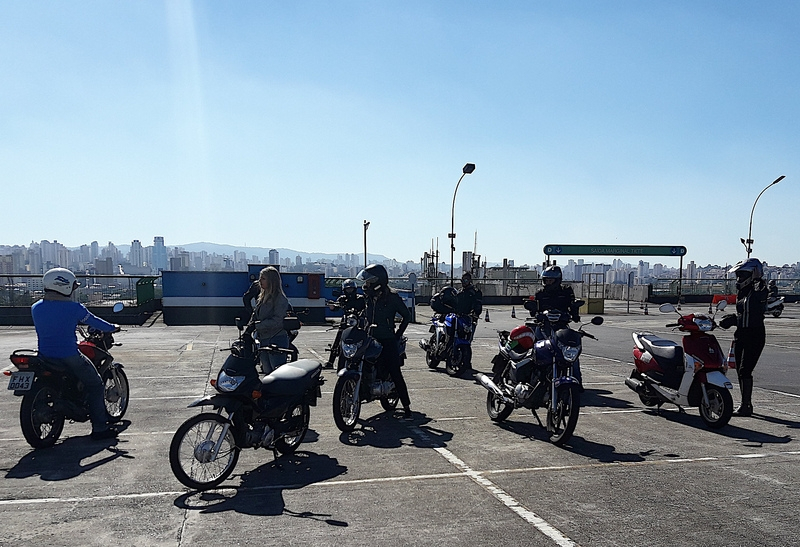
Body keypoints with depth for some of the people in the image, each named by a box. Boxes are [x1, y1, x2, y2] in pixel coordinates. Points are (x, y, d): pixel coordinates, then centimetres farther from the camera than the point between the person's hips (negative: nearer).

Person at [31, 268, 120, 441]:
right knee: (95, 386, 8)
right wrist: (113, 328, 19)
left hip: (44, 356, 7)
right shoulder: (74, 308, -13)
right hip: (69, 357, -7)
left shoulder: (36, 308, 4)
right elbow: (94, 322, 0)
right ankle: (99, 428, 7)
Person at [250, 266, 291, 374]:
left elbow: (277, 321, -19)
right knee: (267, 372, 13)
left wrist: (257, 325, -20)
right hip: (262, 340, 8)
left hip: (277, 340, -8)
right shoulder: (262, 297, 16)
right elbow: (255, 316, 16)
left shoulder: (280, 299, -11)